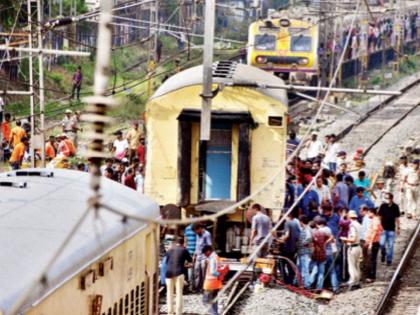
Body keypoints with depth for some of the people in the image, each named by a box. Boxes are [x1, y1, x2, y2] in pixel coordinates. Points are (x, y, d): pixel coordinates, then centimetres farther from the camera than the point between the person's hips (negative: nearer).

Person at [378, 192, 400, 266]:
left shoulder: (395, 207, -3)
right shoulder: (383, 206, -4)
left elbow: (397, 218, 5)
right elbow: (379, 216, 3)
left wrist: (398, 228, 5)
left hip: (391, 229, 0)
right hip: (383, 228, 0)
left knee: (390, 245, 4)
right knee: (382, 244, -8)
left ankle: (389, 260, 15)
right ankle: (383, 254, 22)